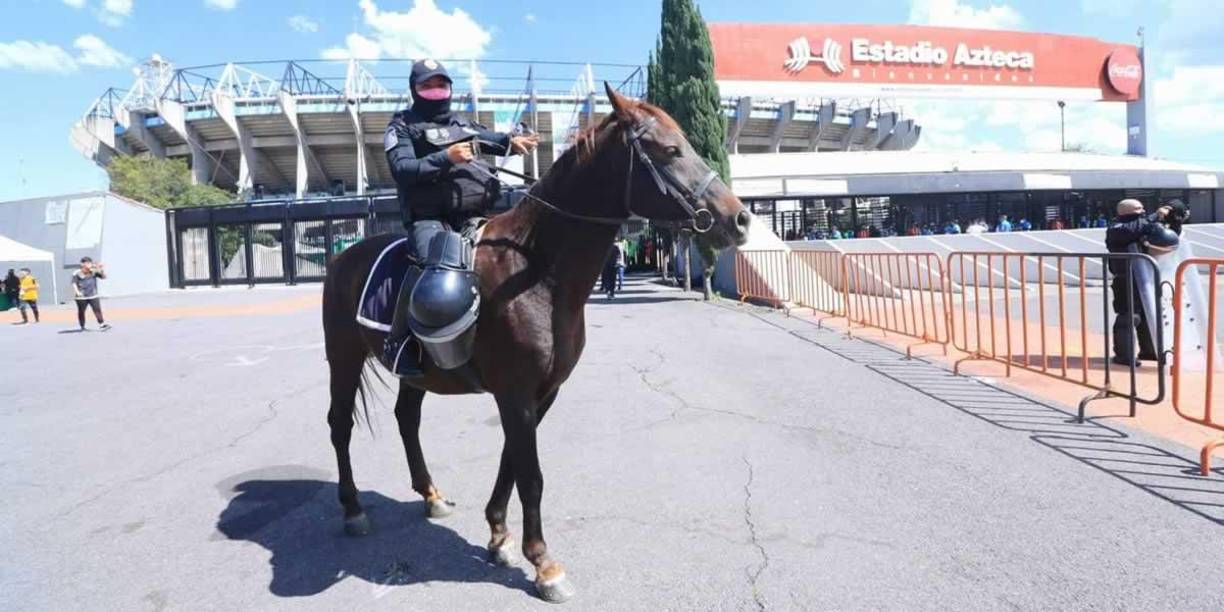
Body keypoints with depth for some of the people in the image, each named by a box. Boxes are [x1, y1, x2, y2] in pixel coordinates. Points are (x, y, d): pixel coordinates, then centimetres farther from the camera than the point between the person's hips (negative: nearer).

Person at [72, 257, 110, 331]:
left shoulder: (94, 272, 2)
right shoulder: (77, 273, -6)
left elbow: (104, 276, 0)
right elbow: (74, 283, -8)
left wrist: (101, 270, -16)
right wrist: (77, 292, -23)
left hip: (93, 295, 2)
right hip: (81, 297, -2)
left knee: (97, 309, -8)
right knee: (81, 311, 8)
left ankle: (101, 324, -9)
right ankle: (82, 327, 19)